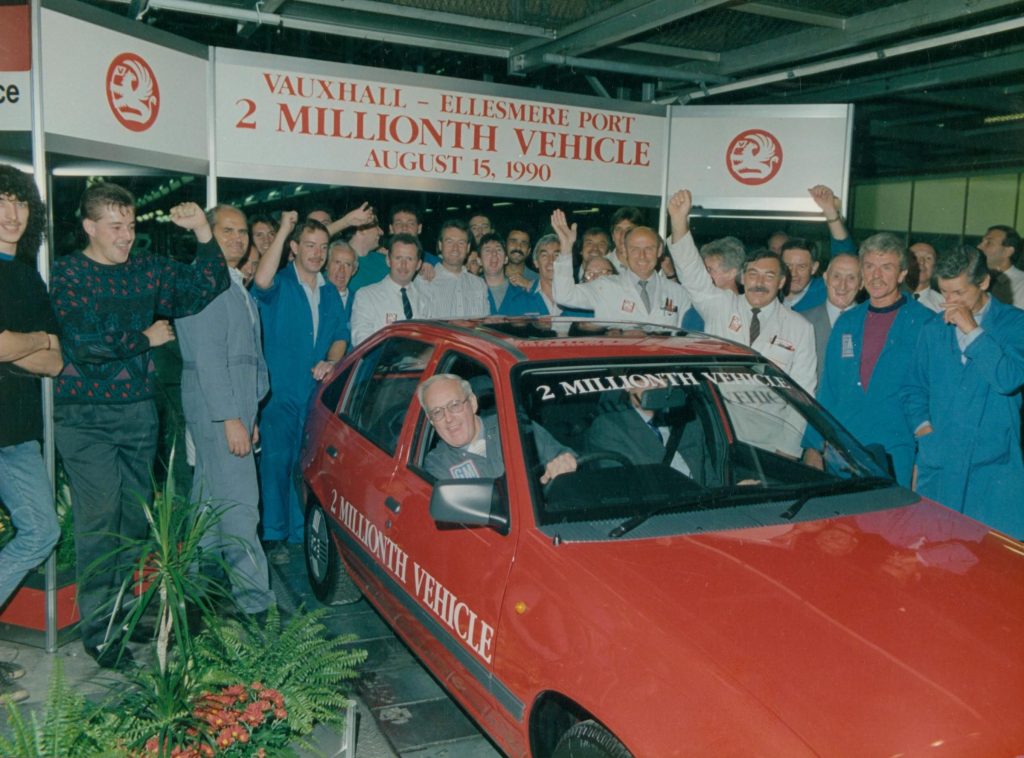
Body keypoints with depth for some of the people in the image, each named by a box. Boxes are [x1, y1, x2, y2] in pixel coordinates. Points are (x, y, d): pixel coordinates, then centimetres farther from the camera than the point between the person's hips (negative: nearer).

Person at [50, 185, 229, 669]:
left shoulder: (149, 270, 9)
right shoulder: (66, 274, -4)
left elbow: (208, 284, 3)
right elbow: (82, 343, -15)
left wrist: (203, 233, -10)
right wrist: (146, 339, -6)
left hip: (140, 411, 5)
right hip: (86, 416, -5)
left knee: (135, 515, 11)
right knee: (99, 518, -6)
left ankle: (120, 607, 27)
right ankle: (98, 630, 5)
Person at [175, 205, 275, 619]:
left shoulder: (235, 286, 19)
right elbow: (207, 356, -17)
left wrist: (250, 415, 20)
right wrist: (230, 418, -21)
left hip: (236, 405, 10)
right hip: (215, 408, -10)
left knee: (211, 498, 14)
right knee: (239, 501, -10)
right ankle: (254, 599, -7)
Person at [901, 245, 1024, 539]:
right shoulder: (934, 329, 11)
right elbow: (913, 387, 16)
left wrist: (972, 330, -15)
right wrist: (921, 425, -1)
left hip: (994, 464, -3)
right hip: (939, 465, 3)